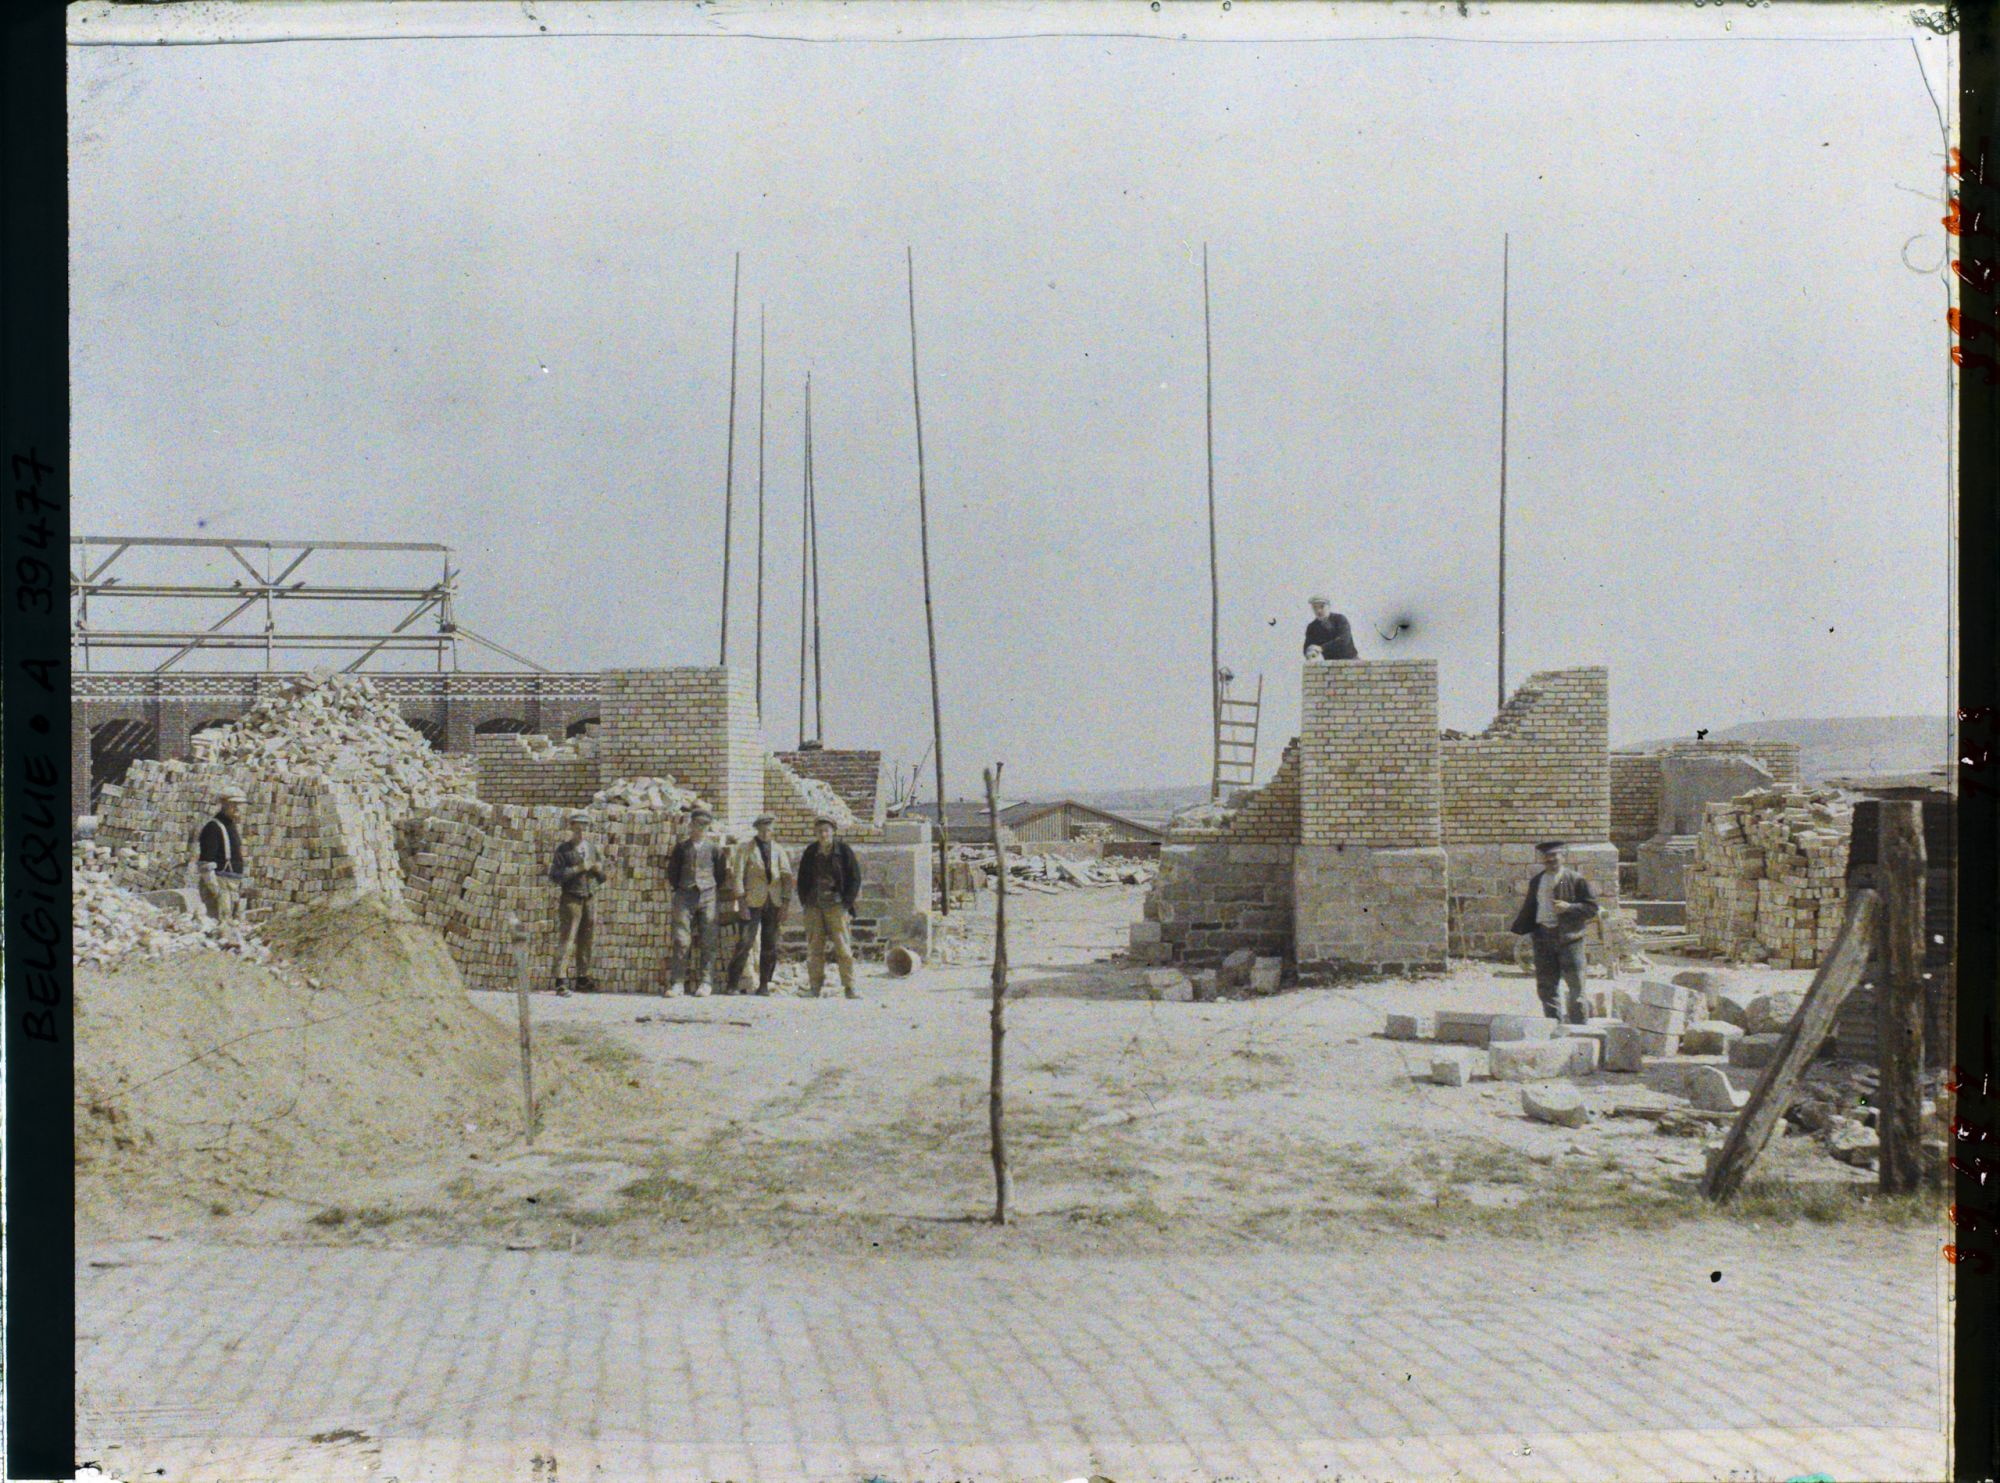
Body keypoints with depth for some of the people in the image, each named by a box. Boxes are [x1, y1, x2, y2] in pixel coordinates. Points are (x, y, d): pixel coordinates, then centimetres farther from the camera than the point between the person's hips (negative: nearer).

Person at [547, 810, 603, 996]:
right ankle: (560, 981, -10)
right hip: (571, 899, -5)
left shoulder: (590, 848, 12)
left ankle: (583, 979, 17)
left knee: (585, 941, 9)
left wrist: (598, 869, -5)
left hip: (589, 899, 5)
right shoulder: (563, 849, -3)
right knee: (566, 939, -9)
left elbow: (601, 877, 18)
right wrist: (578, 869, -20)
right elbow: (555, 875, -13)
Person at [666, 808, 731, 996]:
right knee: (681, 940, -8)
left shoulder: (714, 848, 9)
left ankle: (704, 983, -1)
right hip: (685, 897, 0)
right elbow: (672, 873, 14)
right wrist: (679, 890, 8)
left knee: (707, 942, -3)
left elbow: (721, 875, 14)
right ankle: (676, 982, -5)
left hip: (707, 897, 0)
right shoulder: (681, 847, 11)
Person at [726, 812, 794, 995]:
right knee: (745, 942, -10)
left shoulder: (778, 849, 13)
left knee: (770, 945, 2)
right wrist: (741, 898, -12)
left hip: (774, 902, 3)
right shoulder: (746, 847, 5)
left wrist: (786, 902, -2)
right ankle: (733, 984, -6)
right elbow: (738, 873, -1)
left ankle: (764, 985, 8)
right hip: (754, 901, -3)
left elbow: (787, 876, 8)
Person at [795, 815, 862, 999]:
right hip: (814, 906, 3)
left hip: (836, 905, -3)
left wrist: (846, 903, -4)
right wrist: (805, 902, 6)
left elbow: (855, 878, 1)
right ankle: (815, 987, 7)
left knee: (842, 946, -8)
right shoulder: (810, 852, 6)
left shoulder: (844, 850, -1)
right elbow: (802, 879, 15)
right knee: (814, 946, 2)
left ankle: (849, 987, -6)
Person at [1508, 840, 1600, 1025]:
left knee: (1575, 985, -1)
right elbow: (1529, 908, 19)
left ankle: (1578, 1027, 7)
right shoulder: (1536, 881, 12)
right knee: (1545, 985, 6)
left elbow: (1592, 907, -3)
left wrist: (1569, 907, -16)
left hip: (1569, 936, -4)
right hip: (1543, 936, 4)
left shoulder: (1576, 880, -2)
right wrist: (1519, 930, 8)